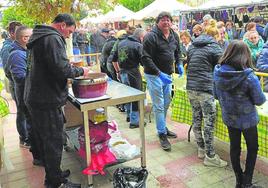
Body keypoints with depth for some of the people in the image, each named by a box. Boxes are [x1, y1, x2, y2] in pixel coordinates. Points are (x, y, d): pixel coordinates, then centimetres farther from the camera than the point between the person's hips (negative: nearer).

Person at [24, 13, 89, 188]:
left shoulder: (39, 37, 17)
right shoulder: (52, 38, -16)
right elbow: (62, 69, -25)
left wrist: (70, 69, 14)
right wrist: (80, 71, -8)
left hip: (35, 98, 10)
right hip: (48, 100, -10)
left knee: (44, 140, 19)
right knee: (54, 142, 3)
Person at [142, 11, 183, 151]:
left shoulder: (174, 36, 6)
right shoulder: (151, 36, -16)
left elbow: (177, 51, 22)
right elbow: (146, 58, -21)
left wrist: (179, 64, 4)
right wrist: (159, 73, -27)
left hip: (167, 75, 7)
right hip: (154, 75, -7)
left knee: (166, 103, 17)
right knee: (158, 106, -3)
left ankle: (163, 127, 35)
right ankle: (162, 134, 9)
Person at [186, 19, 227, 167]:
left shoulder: (193, 45, 15)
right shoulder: (214, 47, -3)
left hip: (190, 87, 7)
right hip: (205, 89, -7)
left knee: (196, 118, 13)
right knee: (209, 121, -1)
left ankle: (201, 149, 25)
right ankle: (210, 156, 4)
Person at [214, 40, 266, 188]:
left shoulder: (218, 72, -12)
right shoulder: (249, 76, -26)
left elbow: (216, 95, 2)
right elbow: (259, 101, -15)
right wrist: (262, 95, 5)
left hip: (228, 117, 4)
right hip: (247, 119, -4)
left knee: (234, 147, 18)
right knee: (252, 148, 17)